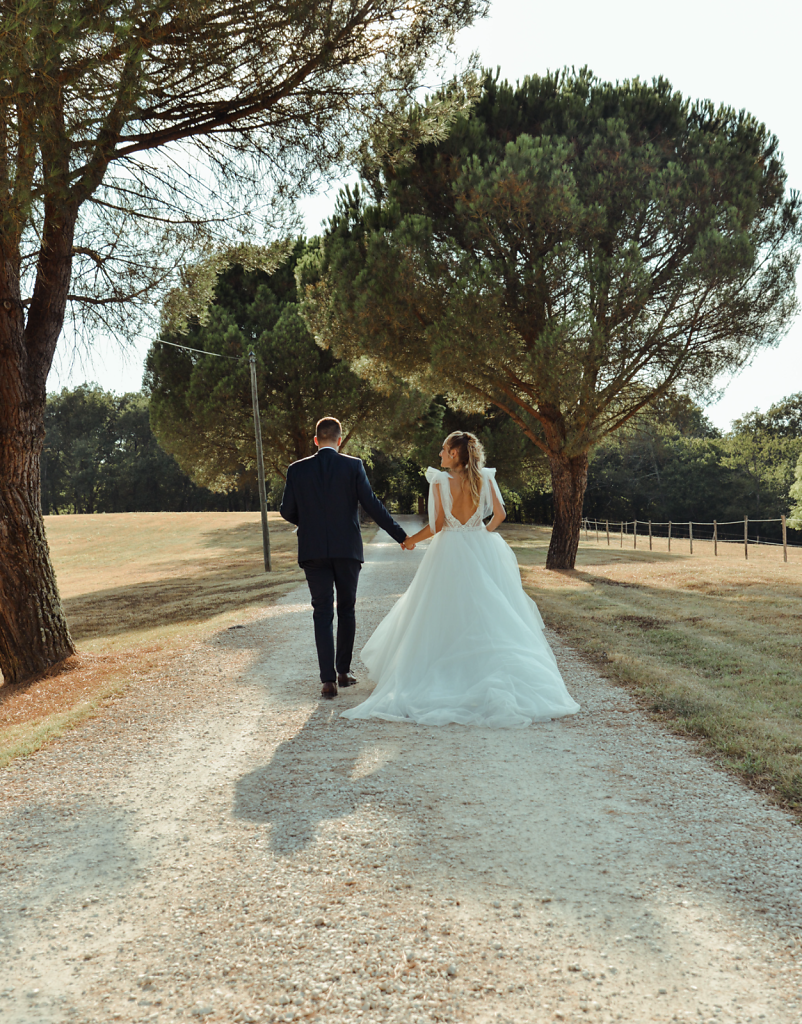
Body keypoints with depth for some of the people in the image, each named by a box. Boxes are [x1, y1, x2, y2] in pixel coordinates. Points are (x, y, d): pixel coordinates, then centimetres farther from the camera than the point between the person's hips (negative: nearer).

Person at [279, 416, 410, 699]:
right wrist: (400, 535, -2)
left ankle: (328, 680, -4)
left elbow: (287, 511, 3)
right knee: (346, 610, 15)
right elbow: (371, 504, -8)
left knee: (323, 614, 3)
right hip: (347, 549, 0)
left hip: (313, 551, 0)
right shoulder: (353, 466, -4)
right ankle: (343, 672, 22)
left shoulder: (297, 470, 0)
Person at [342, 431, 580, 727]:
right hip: (482, 550, 3)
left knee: (447, 617, 7)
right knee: (488, 615, 10)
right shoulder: (484, 478, -1)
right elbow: (499, 514, 0)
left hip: (449, 551, -3)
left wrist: (412, 540, 3)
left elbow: (437, 525, -12)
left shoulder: (440, 481, -10)